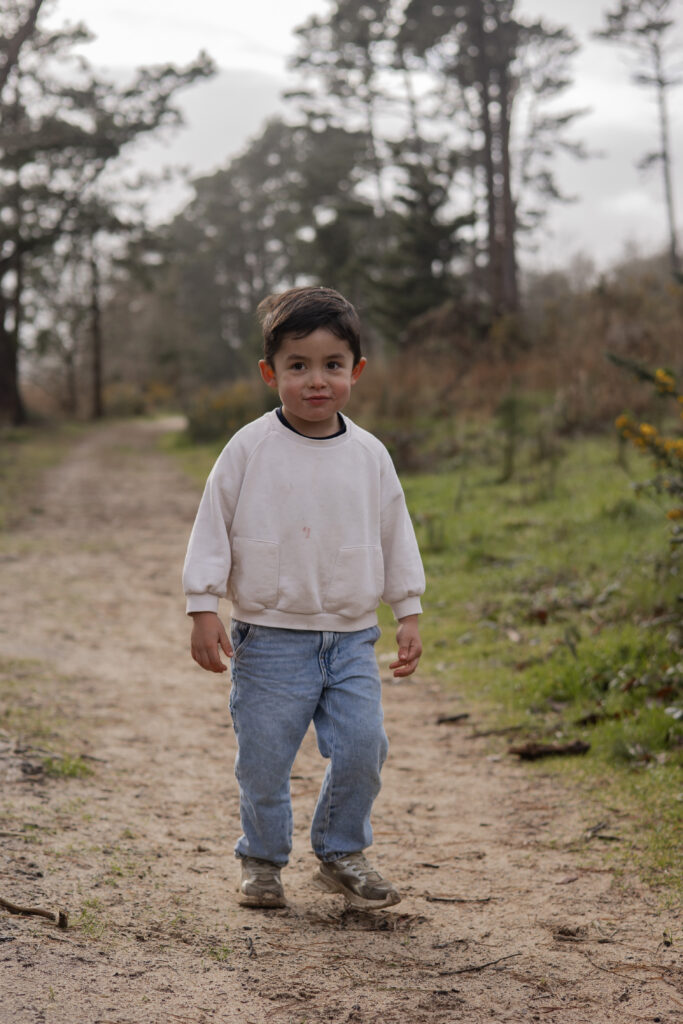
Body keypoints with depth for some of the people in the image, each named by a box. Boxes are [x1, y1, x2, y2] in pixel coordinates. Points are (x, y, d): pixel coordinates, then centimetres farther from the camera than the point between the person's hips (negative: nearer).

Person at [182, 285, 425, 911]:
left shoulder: (370, 456, 3)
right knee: (264, 759, 2)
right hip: (270, 636, -2)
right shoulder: (250, 450, -6)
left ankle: (342, 854, 18)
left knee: (363, 747, -5)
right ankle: (263, 860, 25)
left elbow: (395, 537, 12)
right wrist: (204, 609, -6)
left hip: (351, 638, 2)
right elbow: (213, 530, -2)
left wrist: (409, 614, 11)